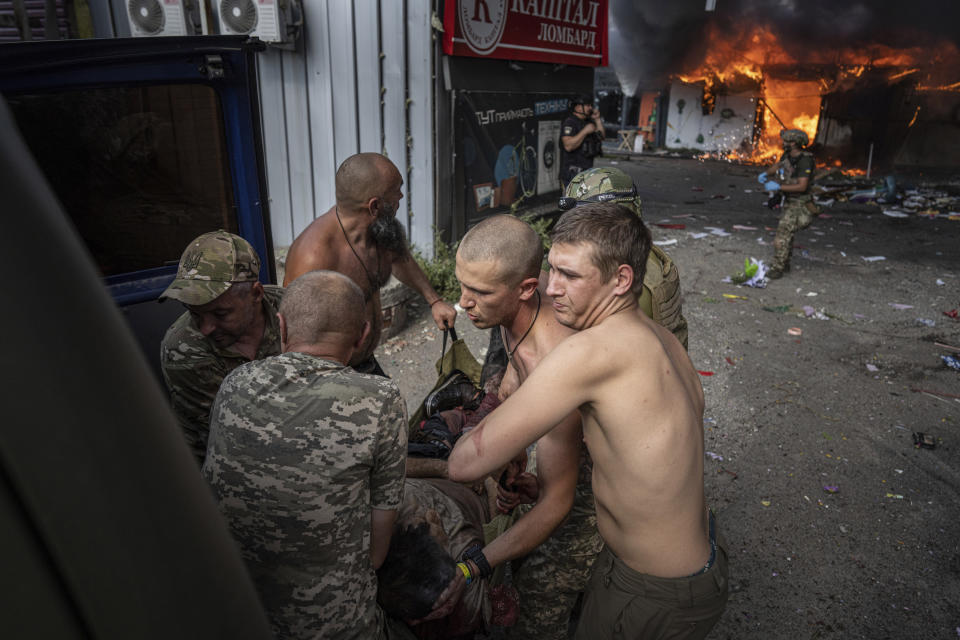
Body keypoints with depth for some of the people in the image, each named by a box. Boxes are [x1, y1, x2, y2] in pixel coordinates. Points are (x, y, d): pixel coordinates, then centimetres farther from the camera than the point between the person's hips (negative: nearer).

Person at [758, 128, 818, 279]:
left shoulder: (805, 161, -26)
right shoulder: (788, 154, -1)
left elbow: (802, 186, -31)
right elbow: (778, 165, 19)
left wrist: (778, 187, -30)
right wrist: (765, 173, -1)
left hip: (799, 204, -9)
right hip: (789, 201, 9)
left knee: (783, 235, -12)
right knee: (787, 233, 19)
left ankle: (777, 269, -6)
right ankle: (785, 264, 33)